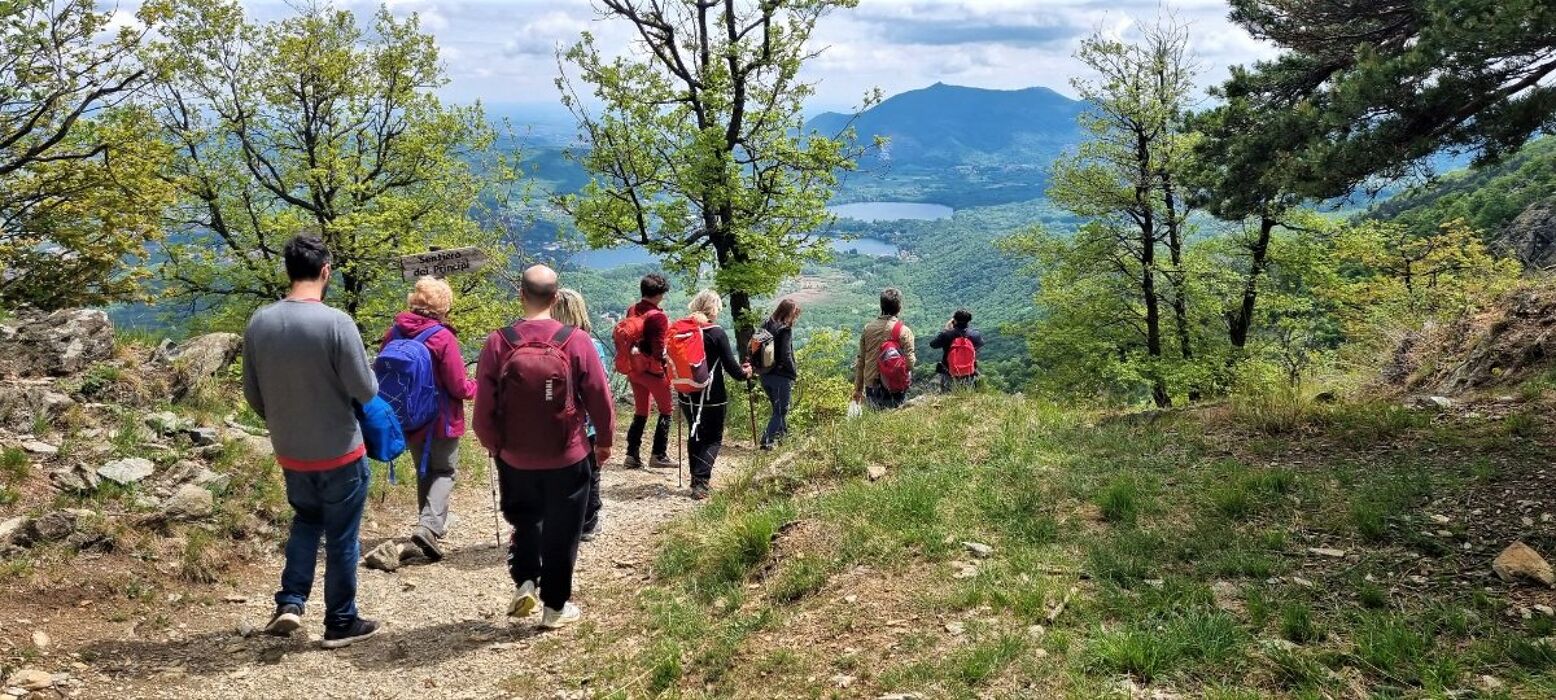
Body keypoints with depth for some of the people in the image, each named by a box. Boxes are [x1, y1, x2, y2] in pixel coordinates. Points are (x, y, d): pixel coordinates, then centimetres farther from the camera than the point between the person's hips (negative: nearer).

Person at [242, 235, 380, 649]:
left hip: (290, 453, 5)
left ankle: (290, 603, 16)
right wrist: (372, 380, 6)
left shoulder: (259, 323, -5)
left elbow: (252, 394, 4)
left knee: (306, 521, 26)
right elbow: (365, 391, -17)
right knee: (341, 538, 9)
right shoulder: (336, 323, -21)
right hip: (340, 452, -5)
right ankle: (341, 624, 19)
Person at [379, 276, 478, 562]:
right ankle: (430, 527, -11)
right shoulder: (443, 337, -20)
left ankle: (431, 525, 30)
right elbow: (458, 387, -17)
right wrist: (477, 388, 4)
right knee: (444, 471, 8)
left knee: (424, 471, 21)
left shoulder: (394, 333, -5)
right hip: (441, 420, -5)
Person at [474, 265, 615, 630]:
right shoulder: (575, 341, -12)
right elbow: (600, 398, -6)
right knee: (560, 532, 12)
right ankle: (555, 606, 19)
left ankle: (525, 583, 12)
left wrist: (492, 443, 12)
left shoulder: (498, 343, -11)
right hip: (568, 458, -1)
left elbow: (484, 406, -6)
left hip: (515, 458, 1)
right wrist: (604, 441, 10)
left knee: (524, 521, 25)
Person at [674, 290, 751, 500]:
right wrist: (744, 373, 10)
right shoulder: (717, 334, -13)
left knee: (695, 435, 19)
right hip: (712, 397, -5)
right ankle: (700, 481, -9)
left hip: (687, 395, 5)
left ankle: (696, 480, 25)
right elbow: (731, 366, -11)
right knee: (713, 439, 6)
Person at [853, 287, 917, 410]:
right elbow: (910, 362, -12)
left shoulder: (868, 328, 3)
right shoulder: (904, 331, -9)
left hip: (871, 389, 4)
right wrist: (914, 358, 12)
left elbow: (861, 362, 8)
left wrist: (858, 389, 16)